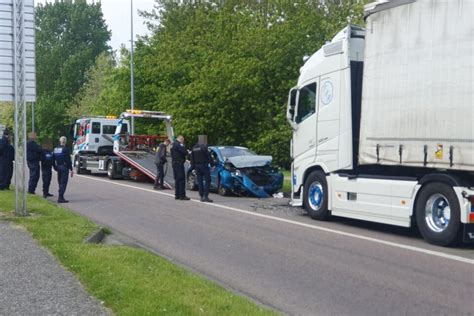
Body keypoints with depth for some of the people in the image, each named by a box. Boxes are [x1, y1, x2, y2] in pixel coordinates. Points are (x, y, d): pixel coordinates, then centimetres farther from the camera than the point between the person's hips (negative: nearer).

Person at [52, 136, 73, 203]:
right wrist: (71, 170, -9)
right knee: (63, 183, -5)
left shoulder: (55, 149, 8)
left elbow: (53, 160, 14)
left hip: (58, 167, 7)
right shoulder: (65, 149, -13)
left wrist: (55, 168, 24)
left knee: (60, 183, 16)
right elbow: (68, 160, -14)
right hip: (64, 167, -7)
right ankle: (60, 198, -8)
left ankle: (60, 197, 20)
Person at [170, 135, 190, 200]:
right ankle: (182, 195, -10)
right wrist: (183, 146, 1)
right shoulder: (178, 144, -13)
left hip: (174, 163, 10)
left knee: (177, 180, 14)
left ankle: (177, 195, 16)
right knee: (182, 180, -8)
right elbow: (184, 152, -19)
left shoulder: (173, 144, 18)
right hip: (179, 163, -10)